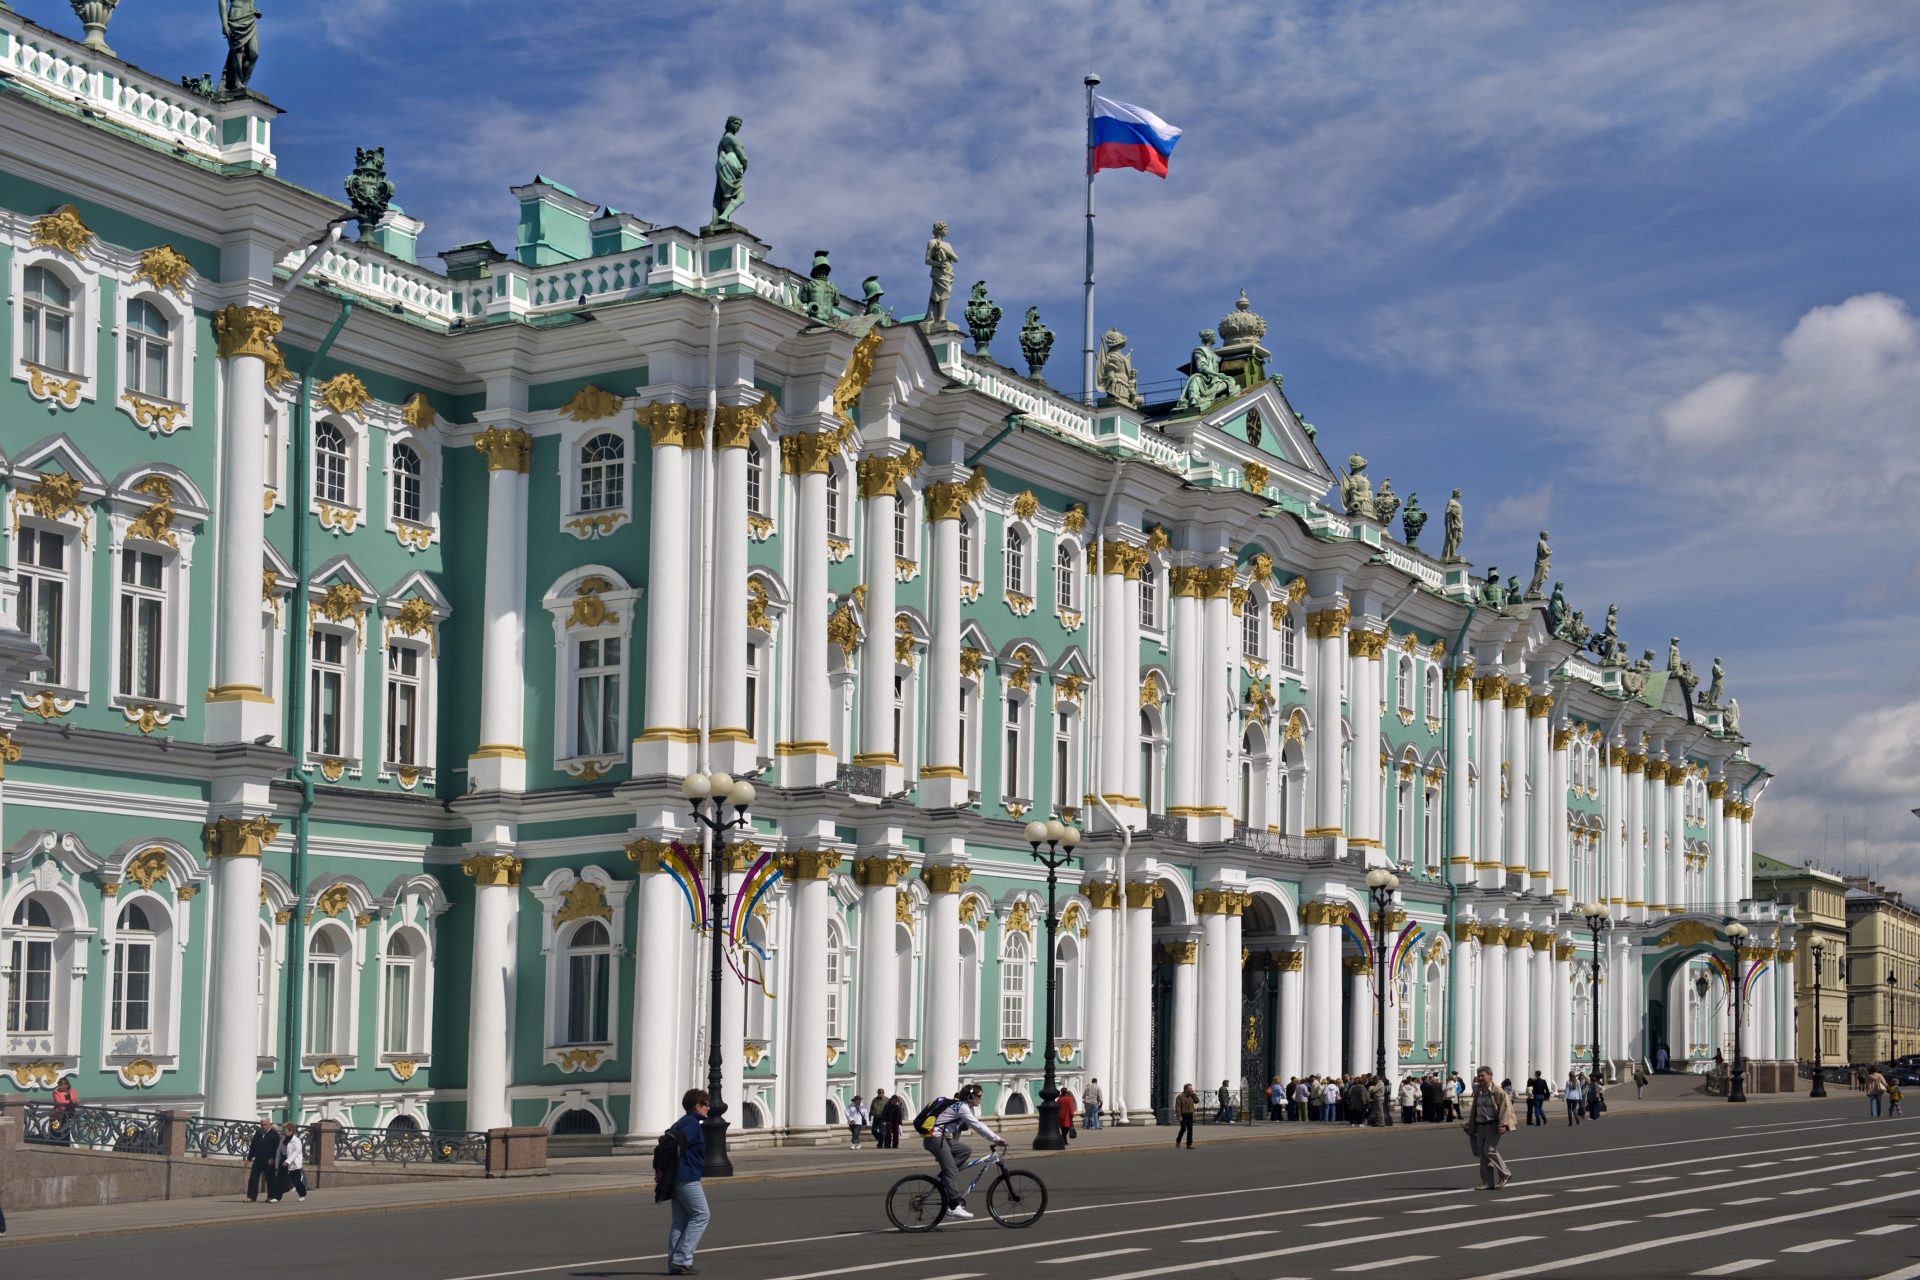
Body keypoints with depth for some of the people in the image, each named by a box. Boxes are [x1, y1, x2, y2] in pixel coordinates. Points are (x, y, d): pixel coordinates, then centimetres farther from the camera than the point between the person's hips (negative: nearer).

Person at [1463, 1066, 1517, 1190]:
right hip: (1480, 1126, 7)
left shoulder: (1497, 1091, -10)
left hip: (1493, 1125, -7)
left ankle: (1505, 1174, 2)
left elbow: (1506, 1107, -15)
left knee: (1490, 1150, -16)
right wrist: (1470, 1125, 21)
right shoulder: (1478, 1092, 13)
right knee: (1482, 1154, 4)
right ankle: (1488, 1183, 8)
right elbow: (1474, 1109, 21)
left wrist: (1503, 1124, -22)